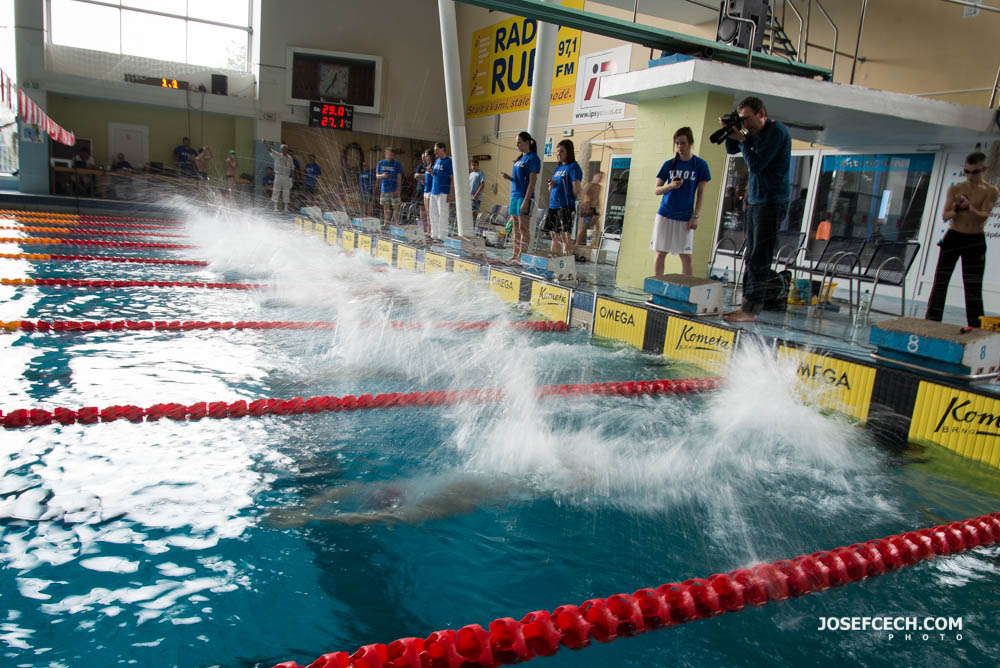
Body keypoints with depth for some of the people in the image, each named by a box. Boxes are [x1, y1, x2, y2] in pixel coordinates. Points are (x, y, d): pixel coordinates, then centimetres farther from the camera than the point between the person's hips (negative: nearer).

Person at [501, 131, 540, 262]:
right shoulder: (520, 159, 18)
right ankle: (515, 255, 13)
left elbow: (532, 182, -14)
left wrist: (526, 201, -20)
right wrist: (509, 177, 4)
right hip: (514, 196, 9)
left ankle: (522, 256, -7)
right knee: (516, 228, 9)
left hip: (524, 197, -9)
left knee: (523, 228, -8)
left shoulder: (532, 158, -7)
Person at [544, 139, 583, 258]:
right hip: (553, 206, 8)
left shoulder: (573, 167, -5)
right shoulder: (557, 168, 18)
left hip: (565, 206, -8)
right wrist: (551, 186, 1)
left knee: (565, 236, -10)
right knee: (554, 235, 13)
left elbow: (576, 189, -11)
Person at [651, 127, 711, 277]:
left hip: (685, 217, -1)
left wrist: (695, 217, -5)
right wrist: (670, 186, -13)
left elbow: (701, 193, 2)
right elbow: (656, 190, 7)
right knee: (660, 253, 1)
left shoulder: (700, 165, 0)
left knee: (686, 256, -1)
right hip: (664, 215, 2)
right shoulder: (669, 164, 5)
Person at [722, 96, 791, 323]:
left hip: (771, 202, -9)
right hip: (755, 201, 9)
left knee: (758, 258, -10)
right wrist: (730, 132, 4)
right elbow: (731, 149, 21)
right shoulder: (756, 133, 14)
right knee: (752, 256, 10)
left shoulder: (776, 131, -12)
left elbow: (756, 164, -18)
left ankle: (750, 310, -9)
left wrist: (742, 140, -11)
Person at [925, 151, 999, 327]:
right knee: (940, 283, 2)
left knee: (973, 287, 0)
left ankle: (975, 328, 7)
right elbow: (944, 216, -3)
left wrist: (969, 208, -33)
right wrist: (957, 209, -24)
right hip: (953, 238, 1)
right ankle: (932, 322, 9)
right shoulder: (955, 189, 3)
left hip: (975, 242, -1)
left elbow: (984, 216, -15)